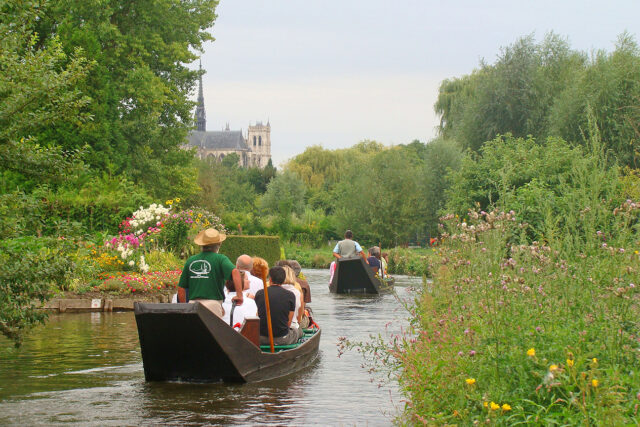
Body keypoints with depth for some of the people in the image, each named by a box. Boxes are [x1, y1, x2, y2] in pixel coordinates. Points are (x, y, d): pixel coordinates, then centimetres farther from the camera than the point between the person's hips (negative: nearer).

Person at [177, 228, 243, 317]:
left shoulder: (190, 261, 12)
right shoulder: (220, 259, 1)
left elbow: (181, 288, 14)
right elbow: (235, 272, -17)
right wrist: (239, 295, -14)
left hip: (193, 303, 4)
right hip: (212, 302, -4)